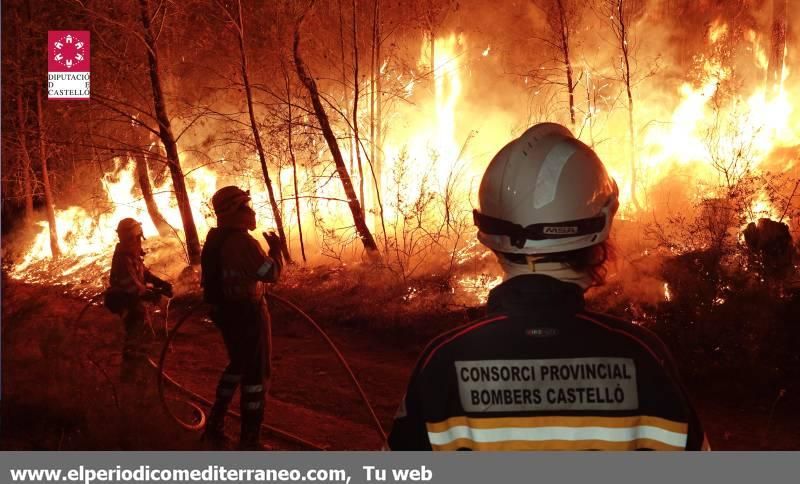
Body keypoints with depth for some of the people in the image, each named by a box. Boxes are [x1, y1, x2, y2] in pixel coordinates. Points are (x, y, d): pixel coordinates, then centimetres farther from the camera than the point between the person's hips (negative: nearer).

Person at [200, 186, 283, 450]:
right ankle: (250, 440, 6)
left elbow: (212, 277, 16)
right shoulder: (243, 241, -22)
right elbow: (271, 273, -20)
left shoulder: (214, 239, 6)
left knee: (238, 364, 25)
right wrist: (275, 248, -5)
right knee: (256, 373, 1)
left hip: (224, 310, 9)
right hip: (248, 312, -9)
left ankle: (215, 424, 28)